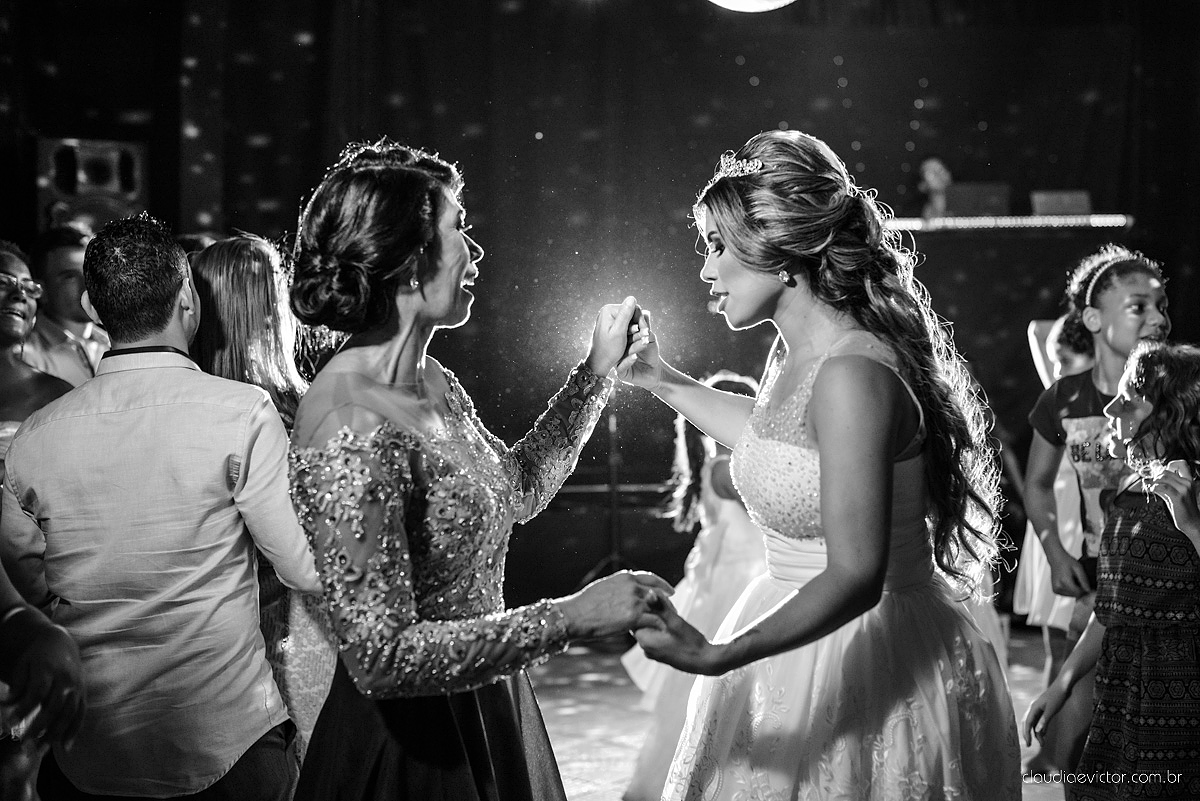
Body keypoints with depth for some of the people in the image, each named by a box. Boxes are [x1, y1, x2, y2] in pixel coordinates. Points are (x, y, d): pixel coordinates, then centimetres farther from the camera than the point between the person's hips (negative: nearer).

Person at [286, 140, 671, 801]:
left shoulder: (432, 382, 1)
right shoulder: (354, 430, -27)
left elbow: (517, 490, 18)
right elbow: (382, 656, -29)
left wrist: (597, 370, 13)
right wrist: (570, 617, -28)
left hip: (486, 715, 9)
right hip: (412, 746, -9)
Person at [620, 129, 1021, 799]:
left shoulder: (851, 375, -25)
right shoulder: (794, 354, 4)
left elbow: (855, 576, -29)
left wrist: (717, 656, -37)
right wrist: (665, 382, 25)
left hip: (876, 667, -9)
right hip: (803, 650, 9)